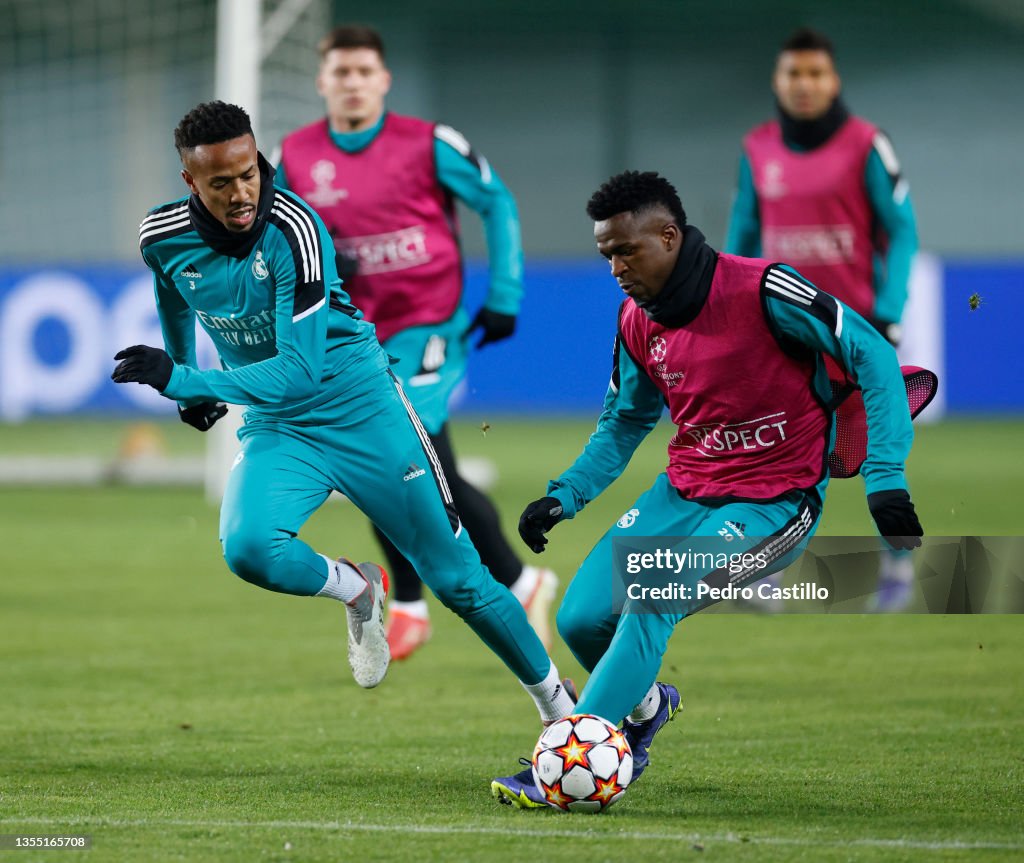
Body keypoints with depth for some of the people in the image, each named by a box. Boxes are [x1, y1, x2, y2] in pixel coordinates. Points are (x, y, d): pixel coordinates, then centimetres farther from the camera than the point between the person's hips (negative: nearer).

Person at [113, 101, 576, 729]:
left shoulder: (294, 231, -27)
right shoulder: (165, 238, -10)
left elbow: (299, 373, -29)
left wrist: (183, 381, -34)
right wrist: (185, 383, 25)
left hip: (359, 408, -4)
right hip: (276, 425, 4)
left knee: (457, 576, 2)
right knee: (249, 549, -28)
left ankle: (557, 702, 21)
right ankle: (357, 590, 4)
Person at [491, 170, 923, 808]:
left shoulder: (761, 289, -20)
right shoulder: (637, 323, 2)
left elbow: (871, 353, -17)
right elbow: (624, 423, 19)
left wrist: (886, 478, -23)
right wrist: (565, 496, 6)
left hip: (774, 501, -7)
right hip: (686, 489, 7)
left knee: (652, 601, -26)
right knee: (581, 619, -5)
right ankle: (645, 706, 28)